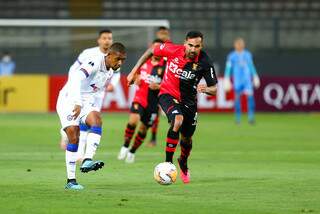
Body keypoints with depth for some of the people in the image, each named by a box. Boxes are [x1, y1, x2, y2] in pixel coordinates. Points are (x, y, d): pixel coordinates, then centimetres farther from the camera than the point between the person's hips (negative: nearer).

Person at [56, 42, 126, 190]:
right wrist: (77, 104, -43)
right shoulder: (94, 63, -19)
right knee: (73, 138, -15)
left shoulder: (110, 73, 10)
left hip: (85, 103, 7)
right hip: (69, 100, -7)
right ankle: (71, 180, -8)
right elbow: (76, 79, -34)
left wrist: (96, 114, 19)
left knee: (97, 121, -24)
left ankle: (87, 161, -35)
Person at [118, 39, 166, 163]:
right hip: (140, 97, 1)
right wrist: (137, 80, 1)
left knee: (143, 128, 6)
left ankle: (132, 152, 26)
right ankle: (125, 147, -9)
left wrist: (158, 87, -23)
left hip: (154, 101, -1)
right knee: (133, 120, -23)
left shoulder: (165, 66, -6)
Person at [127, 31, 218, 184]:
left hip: (189, 100, 3)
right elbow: (150, 51, -2)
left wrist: (206, 89, -36)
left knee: (187, 138, 14)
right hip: (168, 94, -3)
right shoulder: (173, 50, -21)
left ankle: (183, 163, 49)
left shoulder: (204, 63, -20)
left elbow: (214, 89, -12)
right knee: (178, 121, -32)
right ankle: (168, 163, -25)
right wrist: (134, 72, 0)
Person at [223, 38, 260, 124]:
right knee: (237, 97, 2)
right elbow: (228, 68, 0)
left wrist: (255, 76, 20)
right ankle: (237, 118, 14)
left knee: (250, 96, -13)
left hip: (247, 80, 2)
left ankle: (251, 117, -14)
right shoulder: (231, 56, 1)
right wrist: (226, 80, -6)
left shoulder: (248, 54, 10)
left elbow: (251, 66, 19)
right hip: (237, 80, -2)